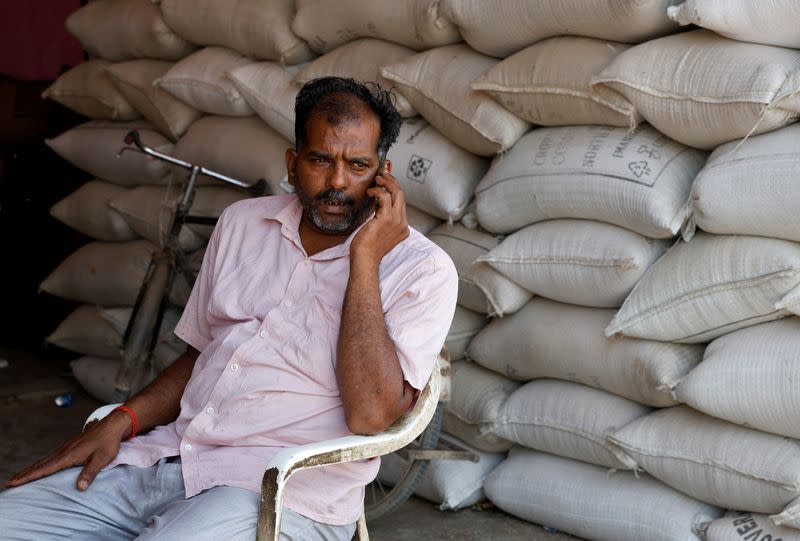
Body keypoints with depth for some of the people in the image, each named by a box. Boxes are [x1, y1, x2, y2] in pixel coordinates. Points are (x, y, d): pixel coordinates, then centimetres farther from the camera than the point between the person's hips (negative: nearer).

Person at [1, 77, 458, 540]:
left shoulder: (422, 269, -6)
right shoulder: (243, 223, 13)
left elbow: (370, 414, -19)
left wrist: (366, 257, -17)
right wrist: (120, 422, 4)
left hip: (279, 495, -5)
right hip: (168, 453, 5)